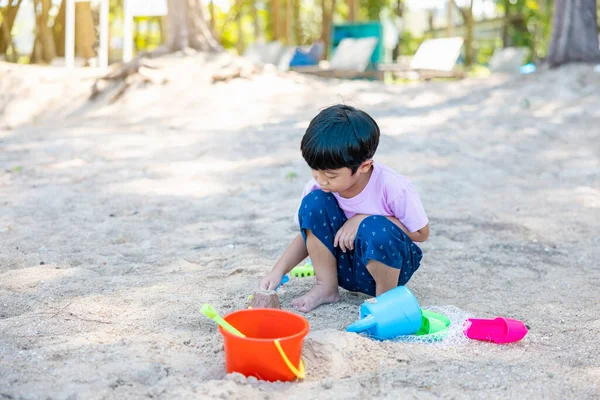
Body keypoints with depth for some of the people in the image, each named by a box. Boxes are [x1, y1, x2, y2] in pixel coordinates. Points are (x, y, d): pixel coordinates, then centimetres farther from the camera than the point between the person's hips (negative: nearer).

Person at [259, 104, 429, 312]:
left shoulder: (393, 187, -26)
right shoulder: (318, 187, -13)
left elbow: (421, 232, -16)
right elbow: (309, 232, 2)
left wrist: (365, 220, -27)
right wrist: (278, 270, -13)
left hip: (390, 261, -3)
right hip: (345, 264, 4)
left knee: (377, 229, -38)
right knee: (314, 203, -21)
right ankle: (326, 287, -8)